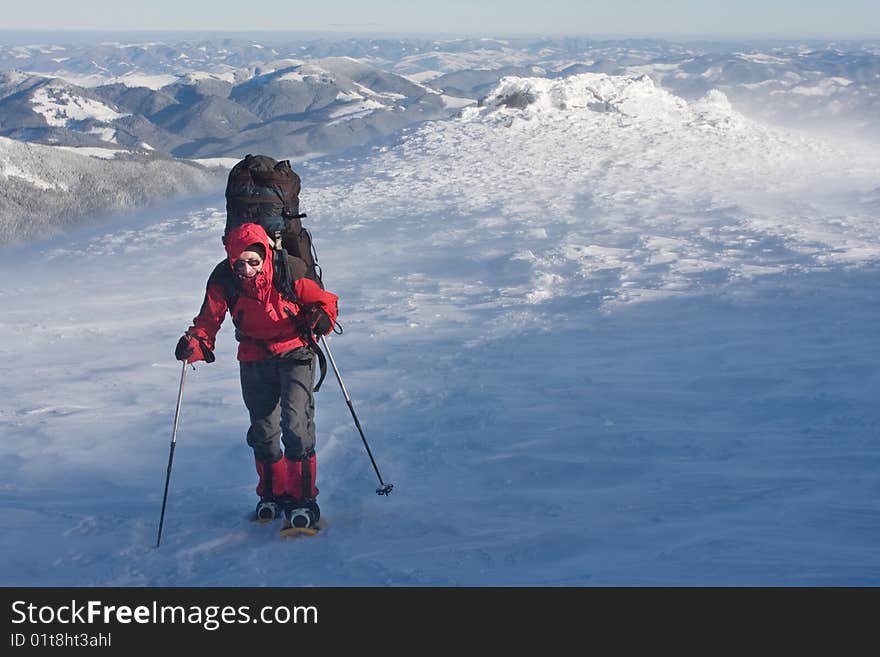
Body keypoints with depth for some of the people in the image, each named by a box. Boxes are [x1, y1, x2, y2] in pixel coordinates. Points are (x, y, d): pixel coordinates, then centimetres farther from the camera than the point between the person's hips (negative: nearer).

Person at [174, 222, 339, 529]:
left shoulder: (287, 272, -18)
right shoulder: (223, 280, -12)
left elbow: (324, 300, -8)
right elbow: (210, 317, -11)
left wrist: (320, 318, -29)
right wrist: (196, 342, -31)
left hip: (295, 353, -4)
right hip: (254, 359, 4)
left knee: (296, 424, -17)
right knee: (263, 431, 13)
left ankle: (302, 495, -4)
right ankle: (273, 492, 34)